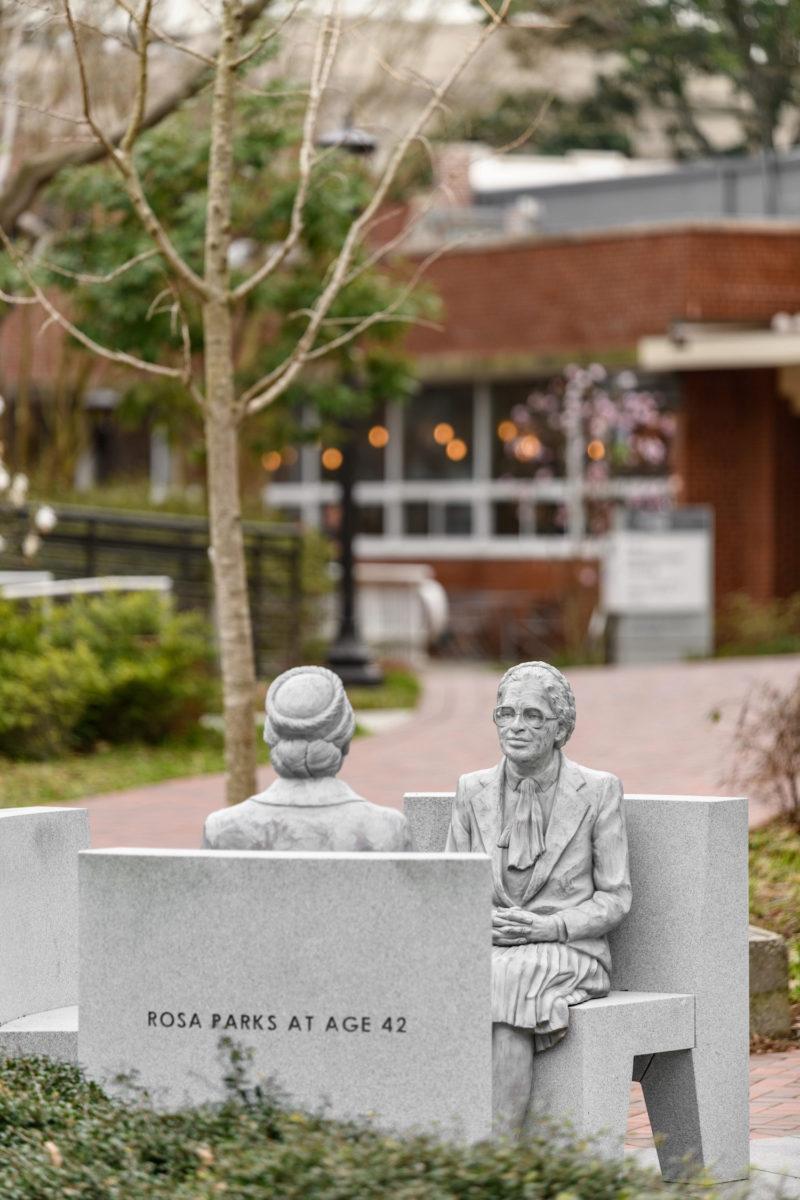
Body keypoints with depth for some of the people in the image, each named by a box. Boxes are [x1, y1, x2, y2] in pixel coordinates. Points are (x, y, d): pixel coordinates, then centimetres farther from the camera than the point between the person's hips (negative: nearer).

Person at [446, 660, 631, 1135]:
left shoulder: (599, 791, 1)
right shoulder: (473, 791, 10)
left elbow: (615, 898, 1)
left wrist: (548, 926, -15)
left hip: (569, 954, -3)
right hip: (485, 953, 3)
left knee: (506, 983, -35)